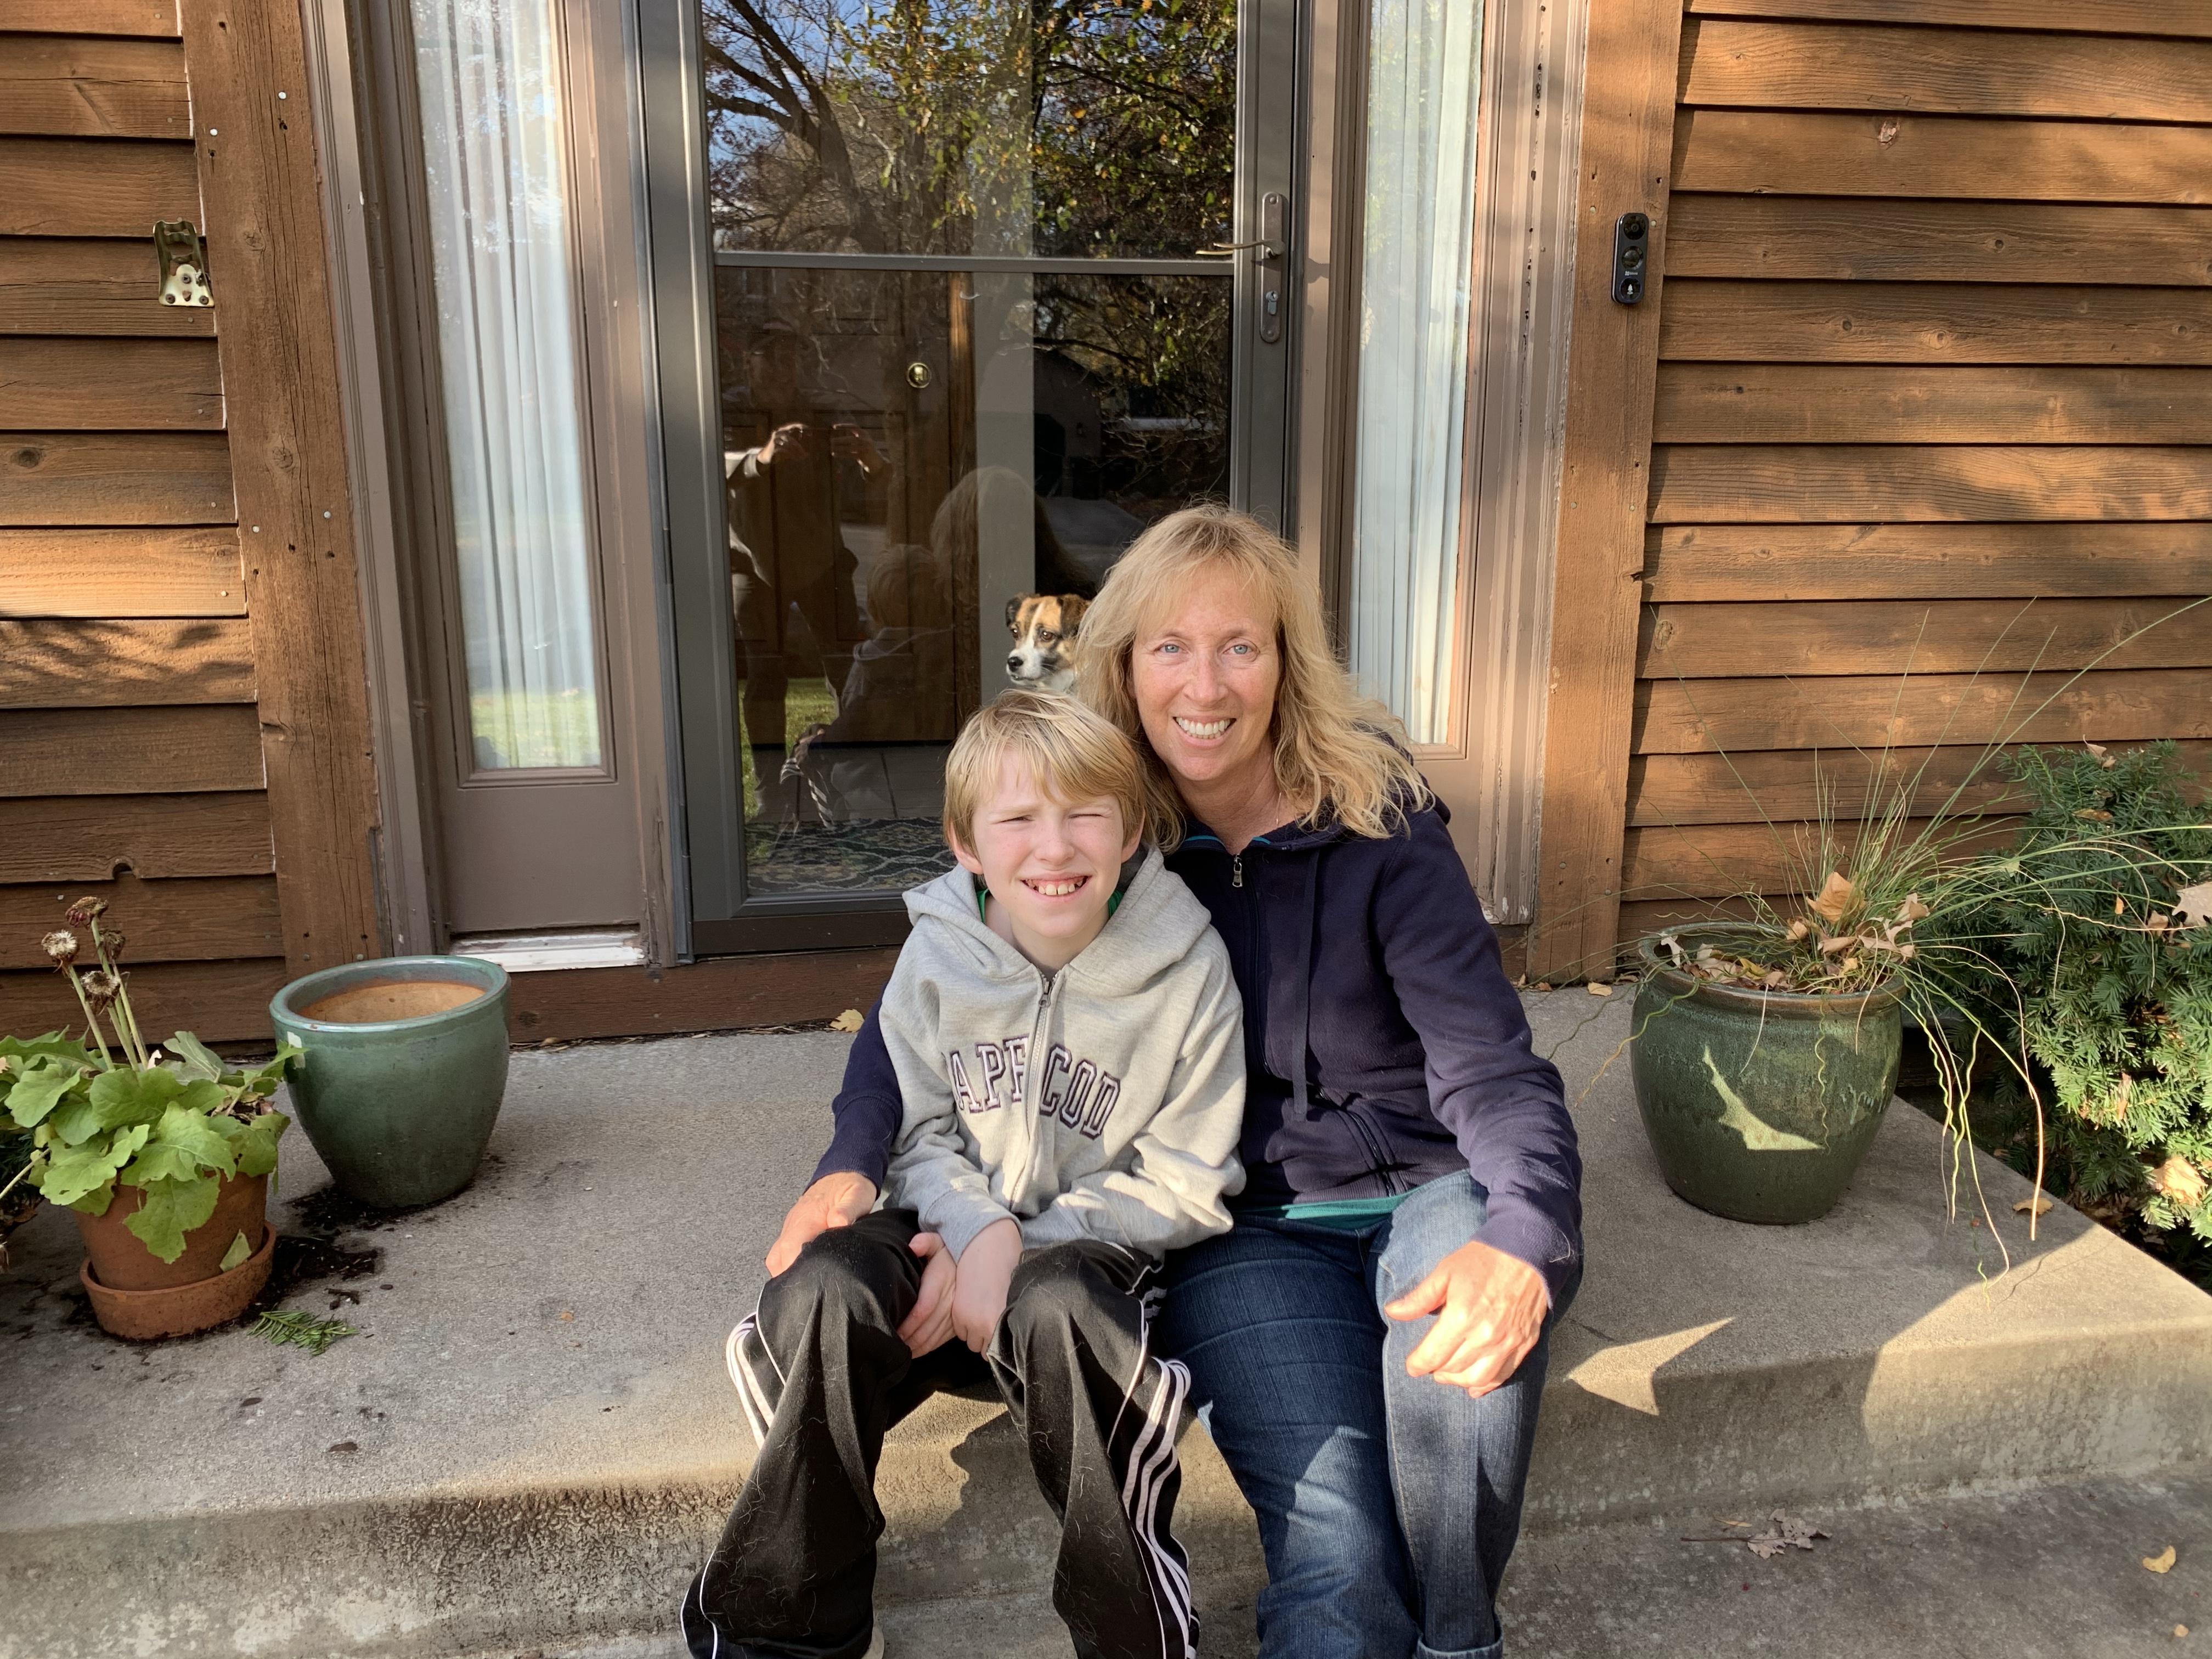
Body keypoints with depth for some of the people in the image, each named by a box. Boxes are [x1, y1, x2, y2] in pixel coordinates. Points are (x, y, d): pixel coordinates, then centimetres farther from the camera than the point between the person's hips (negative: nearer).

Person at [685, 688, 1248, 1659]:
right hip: (953, 1221, 3)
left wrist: (1025, 1246, -17)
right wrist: (980, 1228, -22)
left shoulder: (1188, 969, -14)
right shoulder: (939, 951, -7)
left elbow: (1184, 1185, -9)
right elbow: (914, 1132, -1)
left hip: (1094, 1245, -2)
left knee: (1054, 1308, -37)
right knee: (821, 1293, -27)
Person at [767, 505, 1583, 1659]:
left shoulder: (1376, 821, -10)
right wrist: (851, 1165, -12)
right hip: (1243, 1230, 0)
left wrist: (1524, 1241, -35)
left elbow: (1492, 1068, -16)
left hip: (1422, 1195, 1)